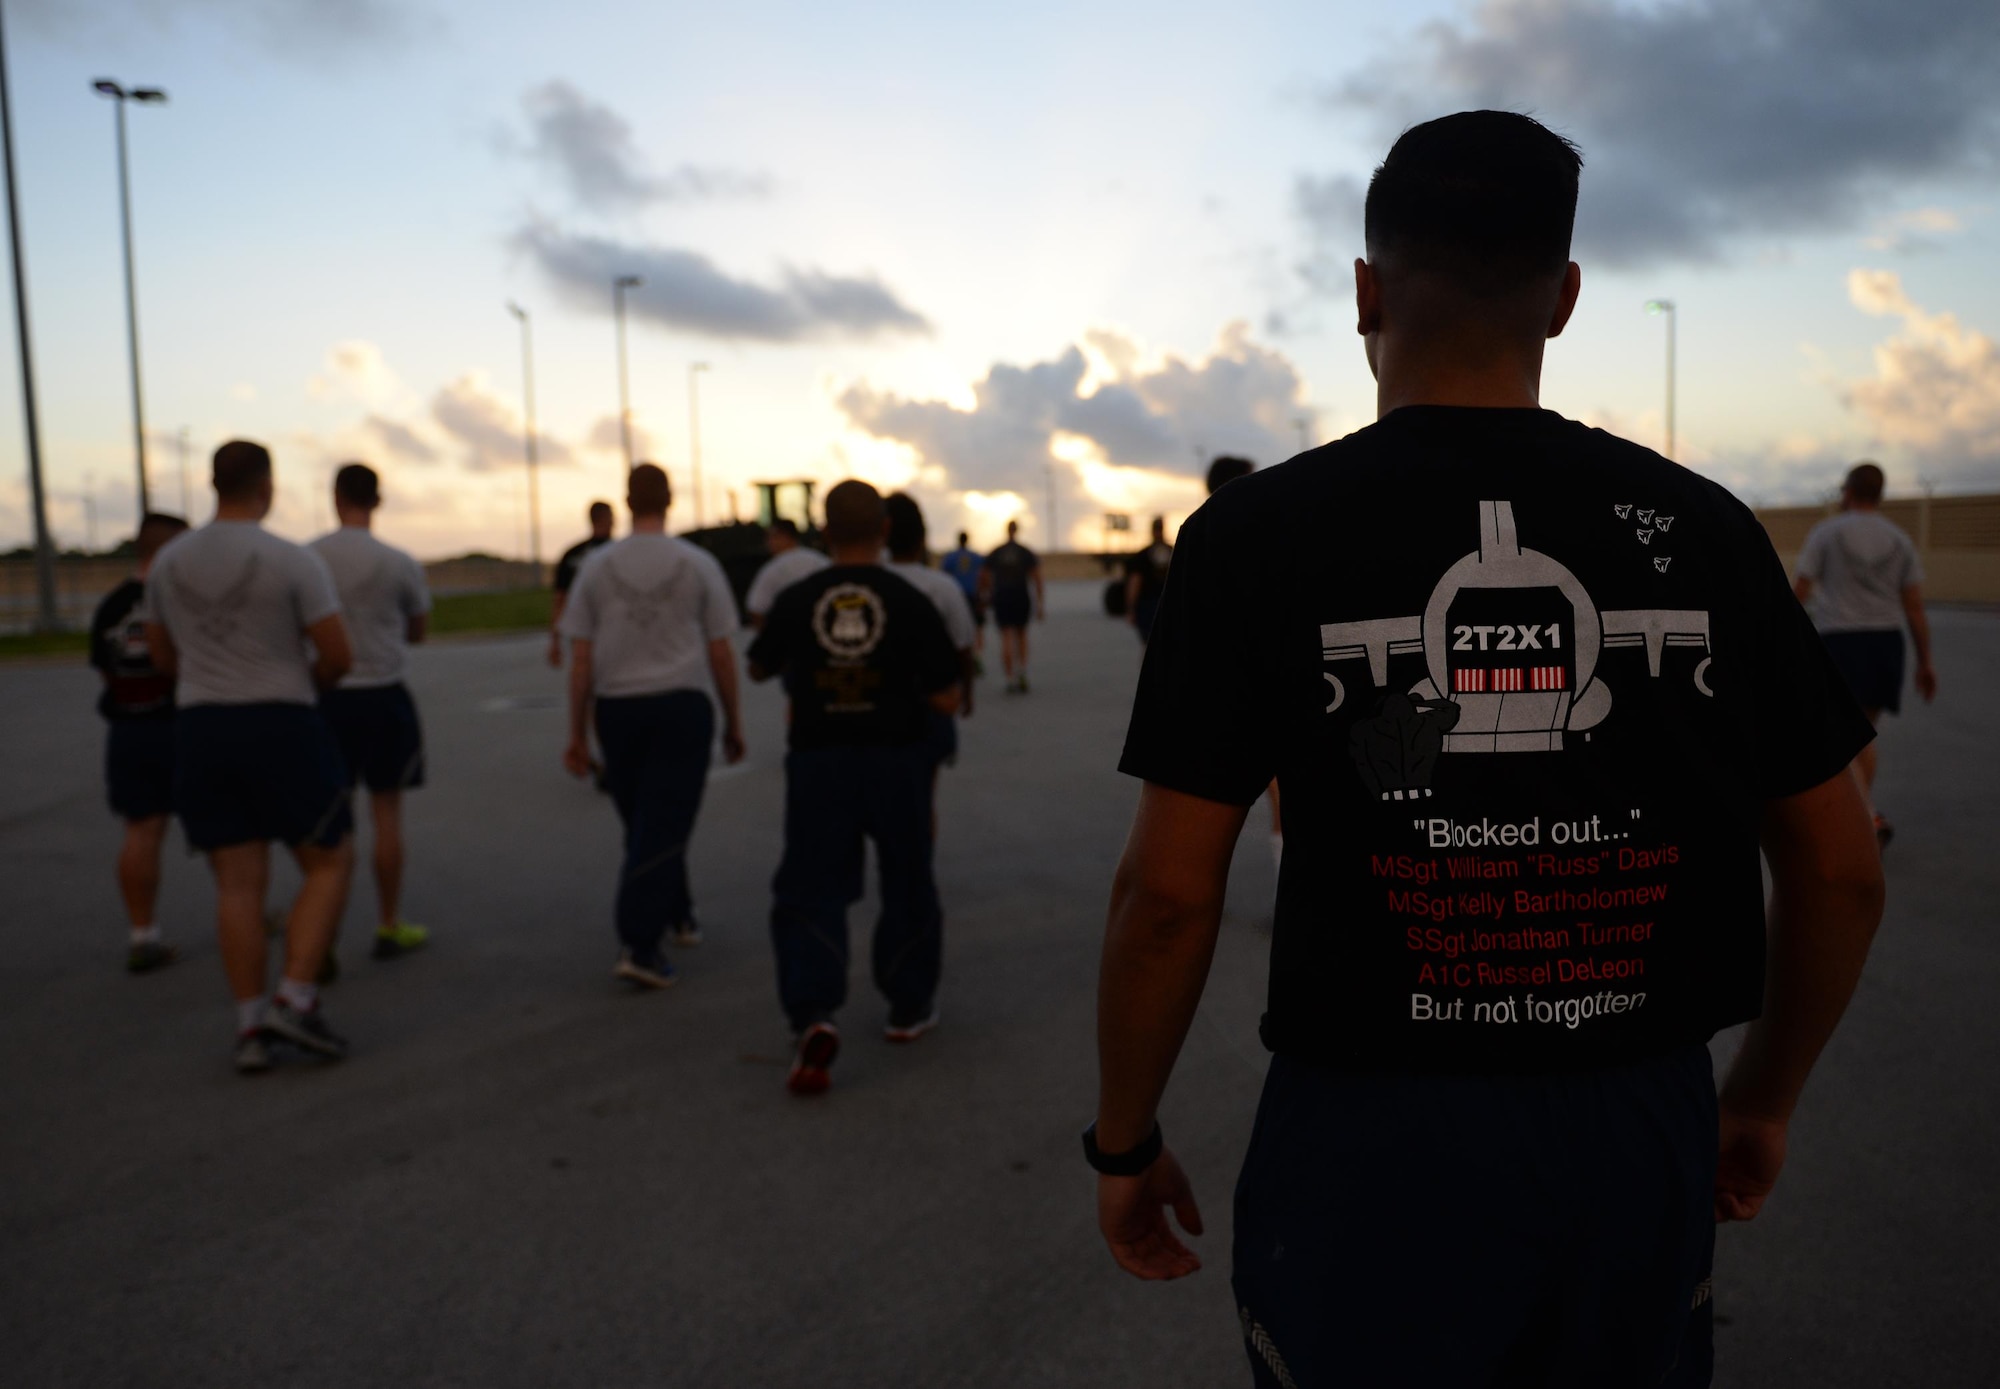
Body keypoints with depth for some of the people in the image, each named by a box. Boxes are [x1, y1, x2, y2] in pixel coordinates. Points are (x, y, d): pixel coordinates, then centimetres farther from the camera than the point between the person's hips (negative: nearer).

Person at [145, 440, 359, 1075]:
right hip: (282, 729, -5)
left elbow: (163, 654, 17)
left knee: (239, 883, 8)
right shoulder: (294, 560, -11)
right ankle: (296, 1001, -2)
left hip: (200, 730, 5)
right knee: (329, 862, 9)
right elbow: (339, 655, -12)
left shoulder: (168, 562, 6)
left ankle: (251, 1028, 9)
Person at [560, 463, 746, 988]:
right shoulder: (698, 564, -1)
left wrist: (576, 733, 7)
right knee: (663, 826, -1)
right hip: (682, 703, -2)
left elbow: (581, 658, 1)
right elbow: (720, 652, 0)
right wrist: (733, 722, 10)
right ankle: (638, 944, -8)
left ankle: (677, 914, 33)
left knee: (644, 822, 18)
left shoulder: (596, 566, 2)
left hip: (617, 707, 2)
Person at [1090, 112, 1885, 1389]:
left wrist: (1125, 1143, 2)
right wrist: (1764, 1099, 19)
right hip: (1645, 1137, 4)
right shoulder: (1702, 526, -1)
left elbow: (1169, 890, -13)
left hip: (1373, 1141, -3)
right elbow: (1842, 872, 4)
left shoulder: (1259, 530, -10)